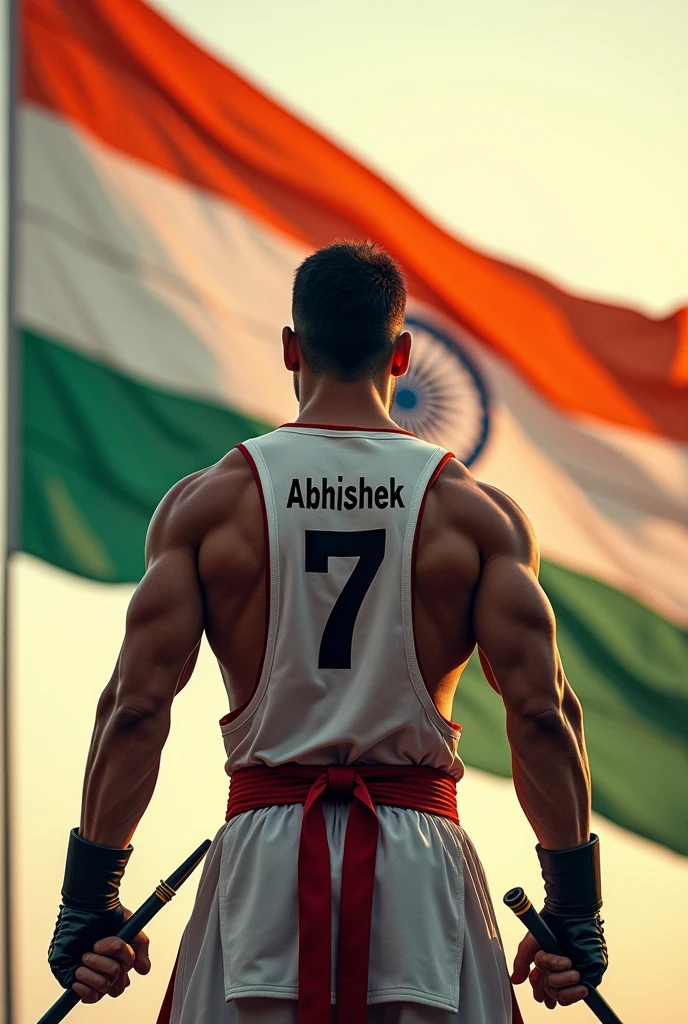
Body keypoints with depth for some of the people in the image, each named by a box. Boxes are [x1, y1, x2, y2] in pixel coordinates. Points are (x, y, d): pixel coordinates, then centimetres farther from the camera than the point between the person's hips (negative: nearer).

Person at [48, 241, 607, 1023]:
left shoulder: (206, 503, 3)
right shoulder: (476, 511, 2)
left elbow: (135, 706, -3)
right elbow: (540, 712, -4)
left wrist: (88, 906, 1)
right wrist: (574, 914, 1)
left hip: (264, 859, 0)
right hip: (421, 859, 0)